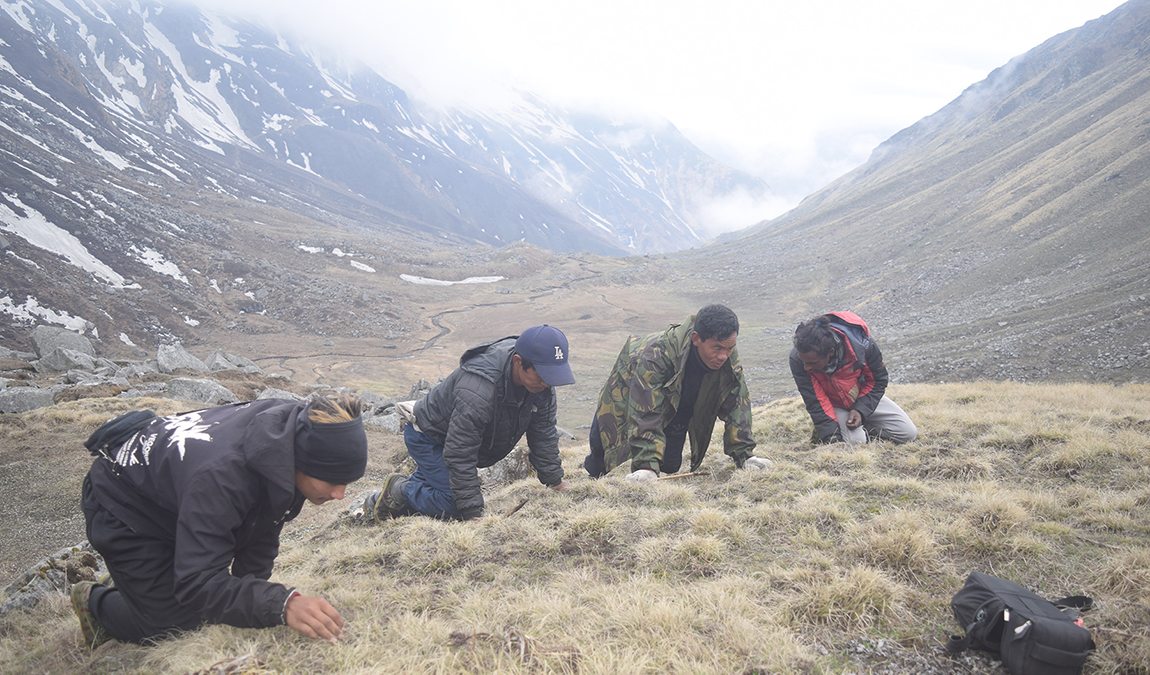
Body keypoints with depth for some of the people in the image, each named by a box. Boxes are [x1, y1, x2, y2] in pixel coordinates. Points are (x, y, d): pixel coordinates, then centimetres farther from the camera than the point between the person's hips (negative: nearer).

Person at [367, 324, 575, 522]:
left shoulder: (542, 383, -20)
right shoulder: (477, 392, -43)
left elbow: (543, 432, -5)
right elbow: (459, 457, -37)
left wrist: (555, 480, -2)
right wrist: (473, 514, -35)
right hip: (429, 438, -8)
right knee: (457, 509, -17)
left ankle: (378, 501, 38)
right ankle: (400, 490, 2)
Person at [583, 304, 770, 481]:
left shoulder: (729, 360, -28)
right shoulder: (656, 354, -45)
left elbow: (736, 407, -19)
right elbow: (646, 414, -46)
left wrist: (743, 455, -24)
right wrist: (647, 465, -51)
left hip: (680, 405, 4)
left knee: (670, 465, -5)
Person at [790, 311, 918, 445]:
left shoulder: (862, 346, -32)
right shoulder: (797, 358, -33)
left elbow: (878, 380, -12)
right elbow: (815, 403, -26)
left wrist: (861, 410, -24)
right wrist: (833, 437, -32)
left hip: (864, 398, 2)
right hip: (833, 406, -2)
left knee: (909, 433, -3)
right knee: (855, 442, -27)